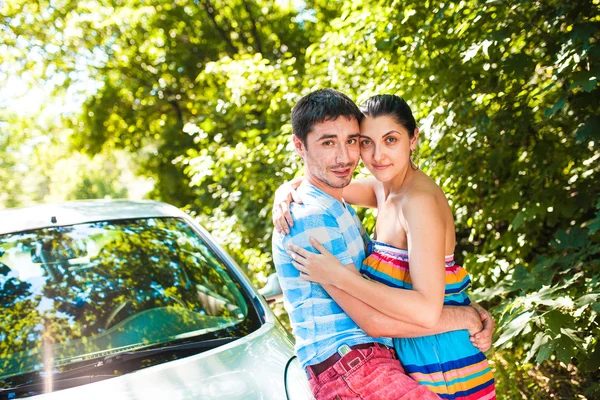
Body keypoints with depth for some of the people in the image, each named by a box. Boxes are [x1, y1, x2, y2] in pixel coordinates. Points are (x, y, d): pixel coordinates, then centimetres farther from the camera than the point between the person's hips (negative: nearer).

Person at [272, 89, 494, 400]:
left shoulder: (342, 211, 17)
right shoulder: (308, 219, -15)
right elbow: (373, 320, -18)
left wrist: (476, 316, 2)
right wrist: (462, 318, -8)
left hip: (374, 360, 10)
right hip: (349, 371, -10)